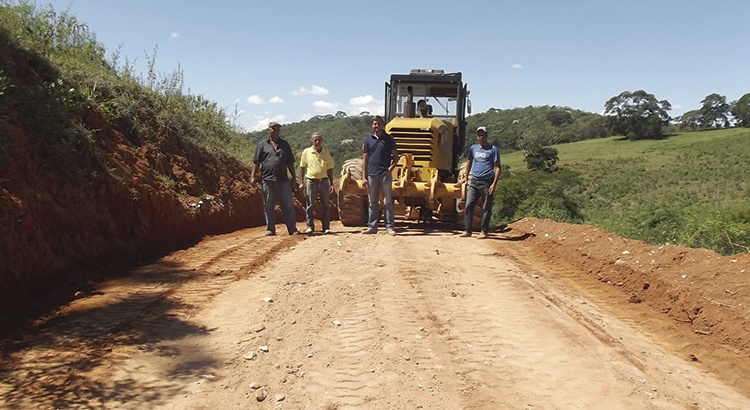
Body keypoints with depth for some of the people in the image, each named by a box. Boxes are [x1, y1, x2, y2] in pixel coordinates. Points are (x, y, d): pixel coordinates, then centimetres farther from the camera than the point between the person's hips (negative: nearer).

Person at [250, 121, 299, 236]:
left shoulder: (285, 144, 14)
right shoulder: (262, 144, 6)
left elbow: (290, 162, 15)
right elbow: (256, 162, 4)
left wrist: (294, 177, 11)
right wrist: (252, 176, -3)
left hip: (283, 180, 2)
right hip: (267, 180, -2)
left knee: (288, 205, 2)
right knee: (268, 206, 4)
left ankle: (292, 229, 7)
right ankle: (270, 229, 12)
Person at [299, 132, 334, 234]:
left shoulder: (326, 152, 6)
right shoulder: (306, 152, 1)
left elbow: (329, 169, 9)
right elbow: (302, 167, 7)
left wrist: (331, 184, 5)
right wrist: (302, 182, 2)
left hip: (324, 181, 1)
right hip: (311, 181, -1)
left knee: (325, 205, 4)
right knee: (309, 205, 1)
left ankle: (326, 227, 9)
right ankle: (310, 226, 9)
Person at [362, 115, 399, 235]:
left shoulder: (388, 139, 4)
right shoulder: (368, 140, 8)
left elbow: (396, 156, 8)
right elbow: (364, 160, 8)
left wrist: (391, 167, -10)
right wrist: (363, 177, 2)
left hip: (385, 174, -2)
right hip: (371, 175, 2)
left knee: (388, 202, 0)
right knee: (373, 203, 7)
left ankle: (389, 227, 3)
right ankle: (372, 226, 12)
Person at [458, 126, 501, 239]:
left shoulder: (493, 149, 1)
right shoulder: (473, 148, 13)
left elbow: (497, 168, -2)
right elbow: (469, 163, 26)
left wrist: (494, 184, -10)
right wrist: (466, 178, 22)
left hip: (487, 183, -4)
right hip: (474, 182, 4)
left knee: (486, 208, 1)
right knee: (468, 206, -2)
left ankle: (484, 231, 9)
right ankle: (467, 230, 4)